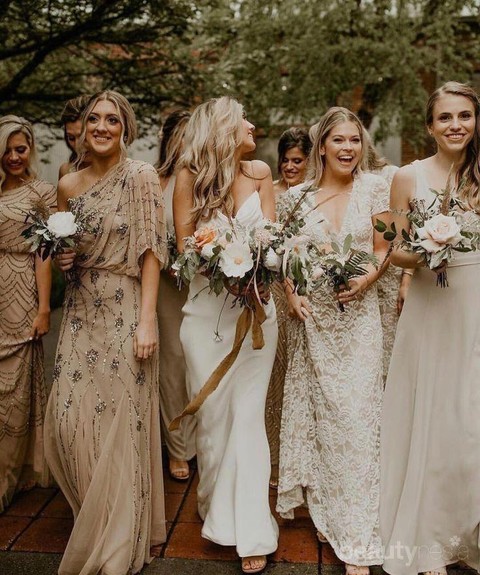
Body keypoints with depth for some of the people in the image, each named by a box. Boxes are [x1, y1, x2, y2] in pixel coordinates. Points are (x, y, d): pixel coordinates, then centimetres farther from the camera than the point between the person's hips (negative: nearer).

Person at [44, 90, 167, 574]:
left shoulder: (140, 177, -5)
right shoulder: (68, 185, 11)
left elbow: (150, 251, -10)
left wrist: (147, 320, -16)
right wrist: (61, 259, 0)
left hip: (123, 313, -5)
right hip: (80, 314, 5)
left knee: (121, 421, 1)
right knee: (67, 419, 4)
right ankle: (96, 513, 31)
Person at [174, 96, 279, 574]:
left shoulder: (260, 173, 6)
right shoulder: (189, 177, 0)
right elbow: (185, 246, -1)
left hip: (255, 306, 1)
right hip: (206, 308, -1)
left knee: (248, 414, 0)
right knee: (212, 414, 7)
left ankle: (250, 531, 6)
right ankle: (215, 508, 28)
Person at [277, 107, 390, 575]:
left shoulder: (373, 188, 1)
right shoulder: (298, 195, 3)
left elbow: (383, 249, 2)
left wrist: (366, 280, -16)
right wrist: (291, 296, -8)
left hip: (357, 314, -1)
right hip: (311, 314, 2)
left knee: (355, 414, -3)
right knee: (315, 409, 10)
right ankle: (322, 507, 31)